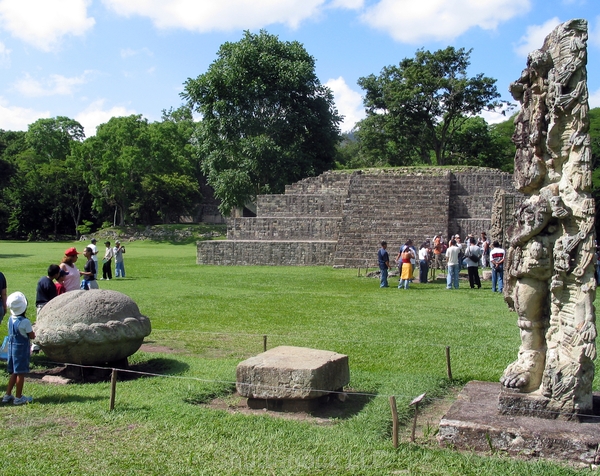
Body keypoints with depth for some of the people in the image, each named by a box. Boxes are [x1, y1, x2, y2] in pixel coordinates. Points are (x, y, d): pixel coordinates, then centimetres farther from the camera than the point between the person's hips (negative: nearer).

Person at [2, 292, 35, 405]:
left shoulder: (11, 319, 2)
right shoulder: (25, 322, -20)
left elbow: (12, 333, 11)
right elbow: (32, 336, -12)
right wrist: (32, 332, 8)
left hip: (11, 348, 7)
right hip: (21, 349, -7)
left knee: (14, 372, 18)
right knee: (20, 373, 2)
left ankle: (7, 395, 24)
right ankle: (18, 398, 9)